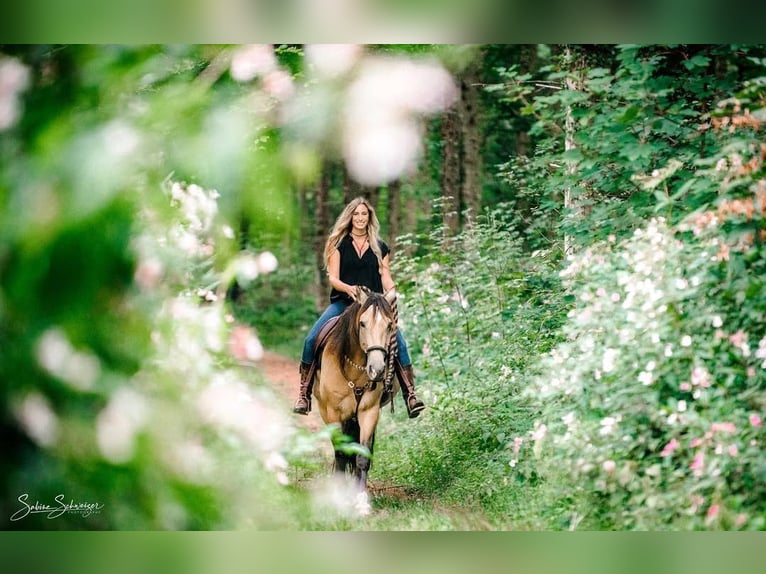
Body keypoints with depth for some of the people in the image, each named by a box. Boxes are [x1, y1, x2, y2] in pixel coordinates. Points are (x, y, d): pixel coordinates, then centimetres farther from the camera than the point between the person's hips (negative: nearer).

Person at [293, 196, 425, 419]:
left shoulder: (380, 247, 13)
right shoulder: (339, 244, 7)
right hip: (343, 302, -1)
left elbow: (386, 279, 9)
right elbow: (333, 277, 0)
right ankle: (304, 395, -12)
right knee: (311, 339, -21)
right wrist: (348, 288, -21)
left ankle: (410, 395, -21)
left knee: (399, 343, -22)